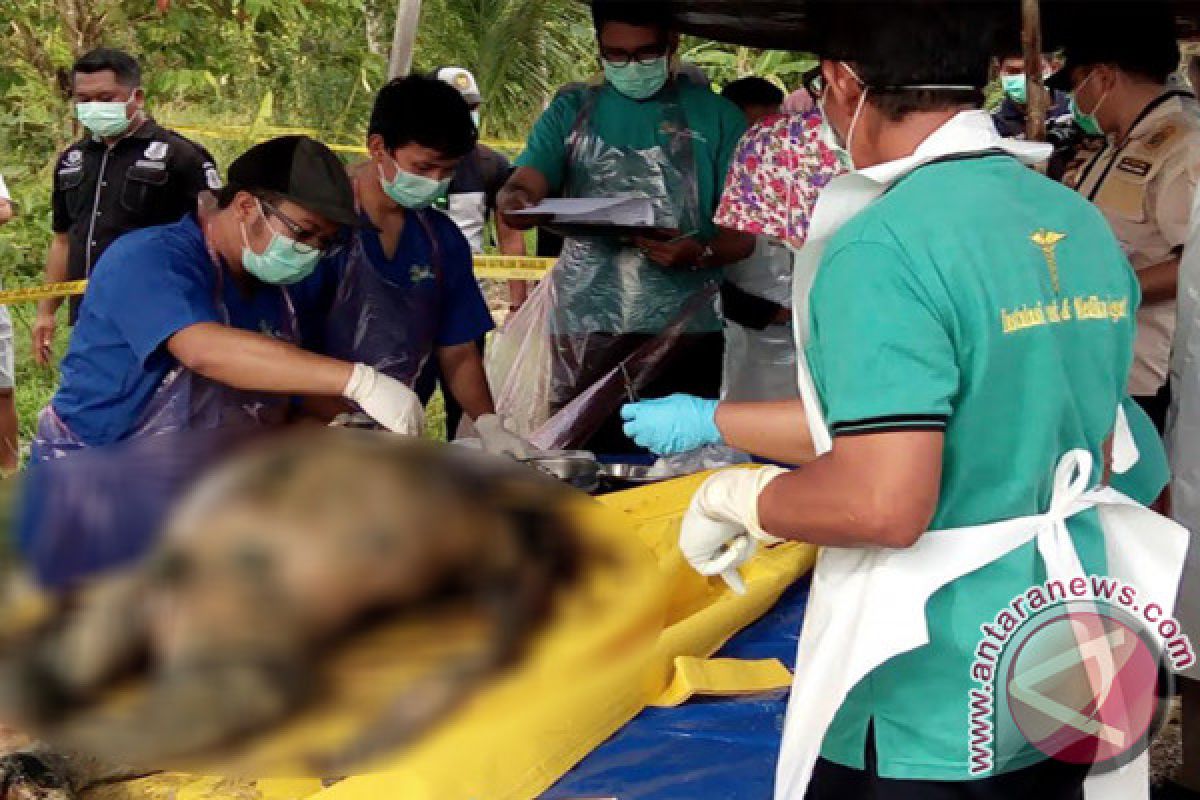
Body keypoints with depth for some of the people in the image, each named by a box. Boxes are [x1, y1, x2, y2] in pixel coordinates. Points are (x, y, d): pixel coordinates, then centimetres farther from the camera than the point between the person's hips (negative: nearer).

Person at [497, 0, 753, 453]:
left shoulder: (716, 117, 5)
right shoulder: (571, 110, 10)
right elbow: (522, 188, -1)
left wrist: (700, 254, -19)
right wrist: (514, 202, -26)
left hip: (684, 330, -1)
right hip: (586, 329, 1)